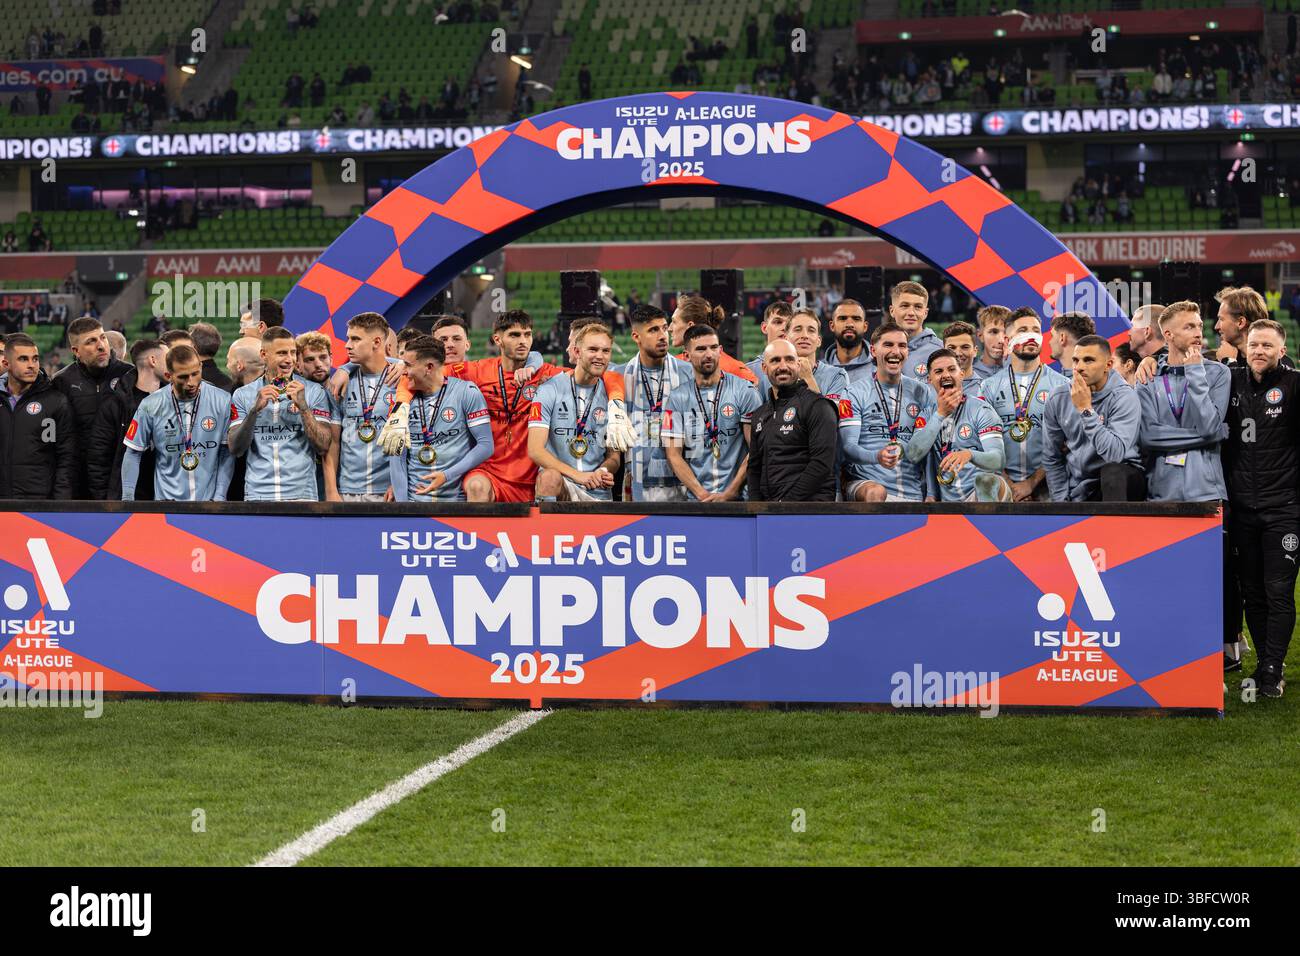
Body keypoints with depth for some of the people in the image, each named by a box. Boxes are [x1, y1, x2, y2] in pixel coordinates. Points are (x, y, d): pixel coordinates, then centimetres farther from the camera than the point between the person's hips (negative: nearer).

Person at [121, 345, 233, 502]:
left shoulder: (222, 401, -6)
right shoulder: (151, 406, -5)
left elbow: (227, 453, -1)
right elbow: (133, 453, 1)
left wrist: (219, 497, -6)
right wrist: (127, 498, -3)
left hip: (209, 500, 0)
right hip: (167, 499, 0)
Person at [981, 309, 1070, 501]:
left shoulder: (1062, 385, 6)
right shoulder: (990, 386, 11)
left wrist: (1032, 483, -7)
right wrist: (1008, 486, -5)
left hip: (1044, 487, -1)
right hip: (1003, 483, 1)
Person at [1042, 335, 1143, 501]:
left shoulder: (1124, 397, -15)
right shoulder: (1058, 400, -1)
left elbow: (1115, 454, -28)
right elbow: (1051, 459, 7)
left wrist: (1086, 409, -26)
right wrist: (1061, 501, 0)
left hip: (1122, 480, -4)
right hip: (1078, 493, 4)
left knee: (1111, 471, -34)